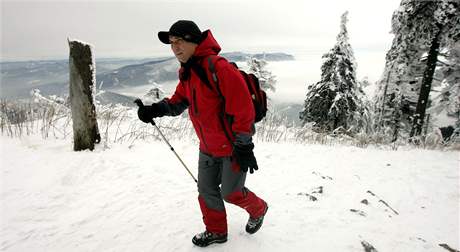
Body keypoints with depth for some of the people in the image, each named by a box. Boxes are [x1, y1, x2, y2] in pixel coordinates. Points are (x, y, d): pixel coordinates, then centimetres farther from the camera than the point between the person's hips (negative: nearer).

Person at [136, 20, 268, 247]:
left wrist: (244, 147, -22)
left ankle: (258, 209, 40)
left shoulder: (219, 68, -25)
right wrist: (156, 109, -6)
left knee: (230, 192, 8)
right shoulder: (186, 73, 3)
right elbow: (178, 102, 13)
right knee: (207, 190, 17)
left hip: (233, 146, -8)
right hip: (208, 147, 8)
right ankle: (216, 231, 39)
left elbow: (243, 109, -26)